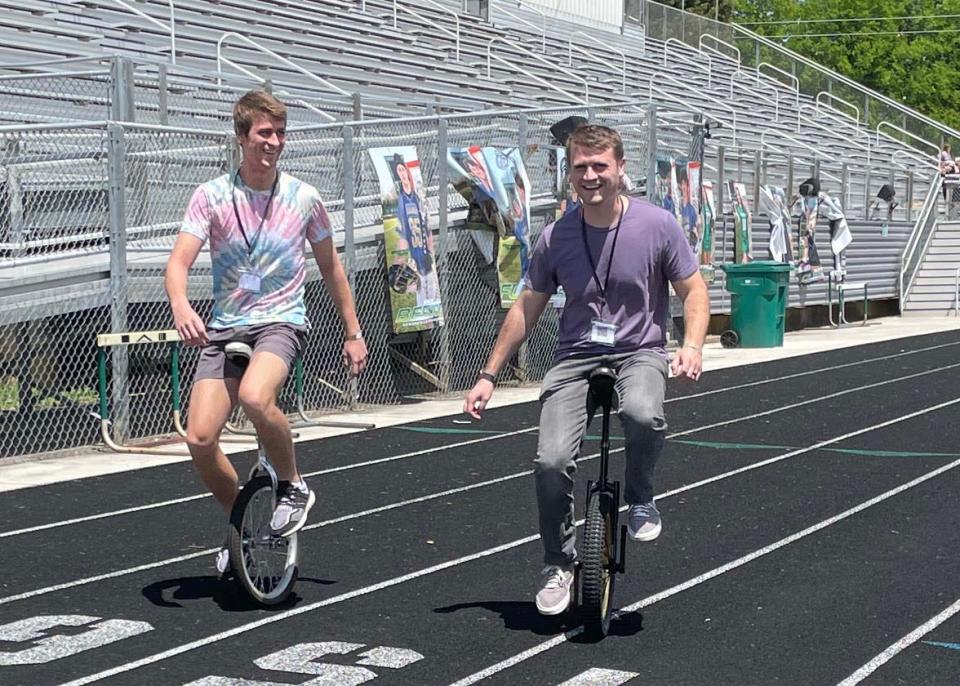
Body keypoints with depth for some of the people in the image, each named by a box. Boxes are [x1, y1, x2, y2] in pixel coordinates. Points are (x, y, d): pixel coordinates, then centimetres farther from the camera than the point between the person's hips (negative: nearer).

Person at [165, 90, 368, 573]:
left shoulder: (303, 198, 2)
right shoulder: (212, 196, -2)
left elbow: (330, 267, 15)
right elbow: (179, 262, -11)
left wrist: (353, 333, 16)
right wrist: (181, 306, -33)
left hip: (281, 321, -2)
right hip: (224, 328, 2)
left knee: (255, 397, -34)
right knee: (200, 438, -11)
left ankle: (293, 487, -8)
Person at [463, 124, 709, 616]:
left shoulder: (657, 225, -6)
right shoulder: (556, 238, -1)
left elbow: (693, 290, 3)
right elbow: (527, 308, 9)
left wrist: (692, 346, -17)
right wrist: (488, 375, 8)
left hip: (639, 352, -2)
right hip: (575, 358, 2)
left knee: (643, 414, -37)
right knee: (551, 462, -18)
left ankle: (640, 499, -4)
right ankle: (558, 563, 8)